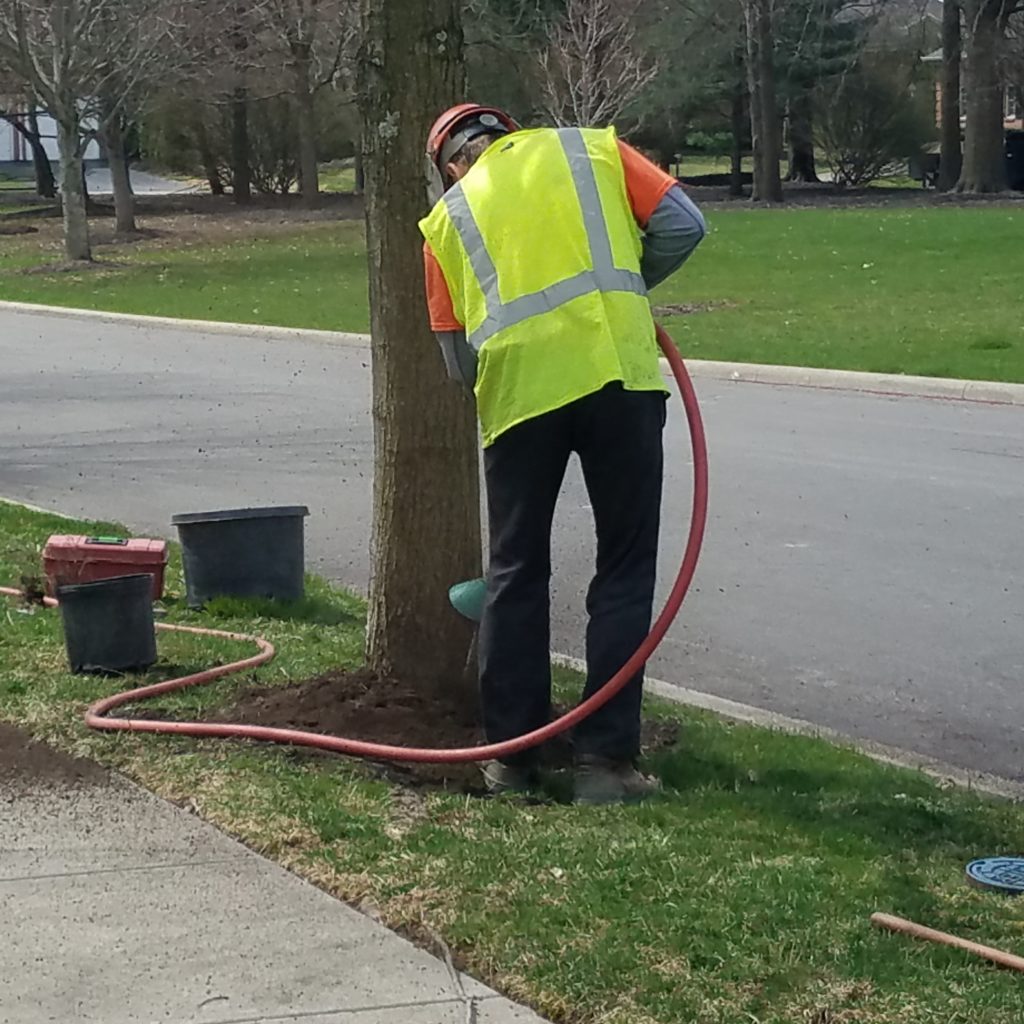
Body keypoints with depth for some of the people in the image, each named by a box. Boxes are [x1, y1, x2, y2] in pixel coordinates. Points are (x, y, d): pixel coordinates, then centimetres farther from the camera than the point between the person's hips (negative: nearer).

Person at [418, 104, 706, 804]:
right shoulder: (590, 149, 17)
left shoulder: (448, 216, 19)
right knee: (625, 571, 7)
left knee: (517, 573, 15)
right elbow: (682, 226, 7)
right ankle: (605, 759, 5)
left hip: (517, 396, 1)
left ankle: (511, 753, 21)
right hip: (618, 374, -1)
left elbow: (460, 359, 16)